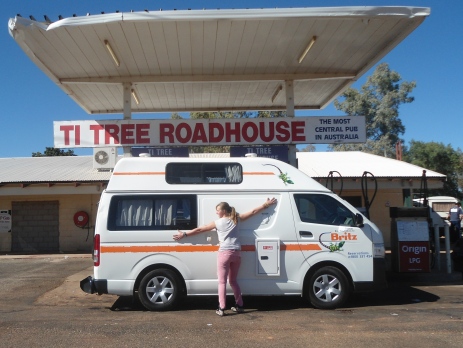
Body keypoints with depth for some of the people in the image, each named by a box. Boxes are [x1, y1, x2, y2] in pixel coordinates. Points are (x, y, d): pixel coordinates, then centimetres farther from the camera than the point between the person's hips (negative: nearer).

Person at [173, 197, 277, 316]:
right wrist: (266, 204, 24)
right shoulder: (236, 219, 10)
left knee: (222, 282, 1)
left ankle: (221, 309, -3)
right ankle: (239, 306, 22)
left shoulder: (218, 222, 1)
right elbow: (253, 212, 15)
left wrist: (184, 234, 13)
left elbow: (200, 229, 5)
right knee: (233, 280, 19)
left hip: (225, 253, -5)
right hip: (236, 253, 5)